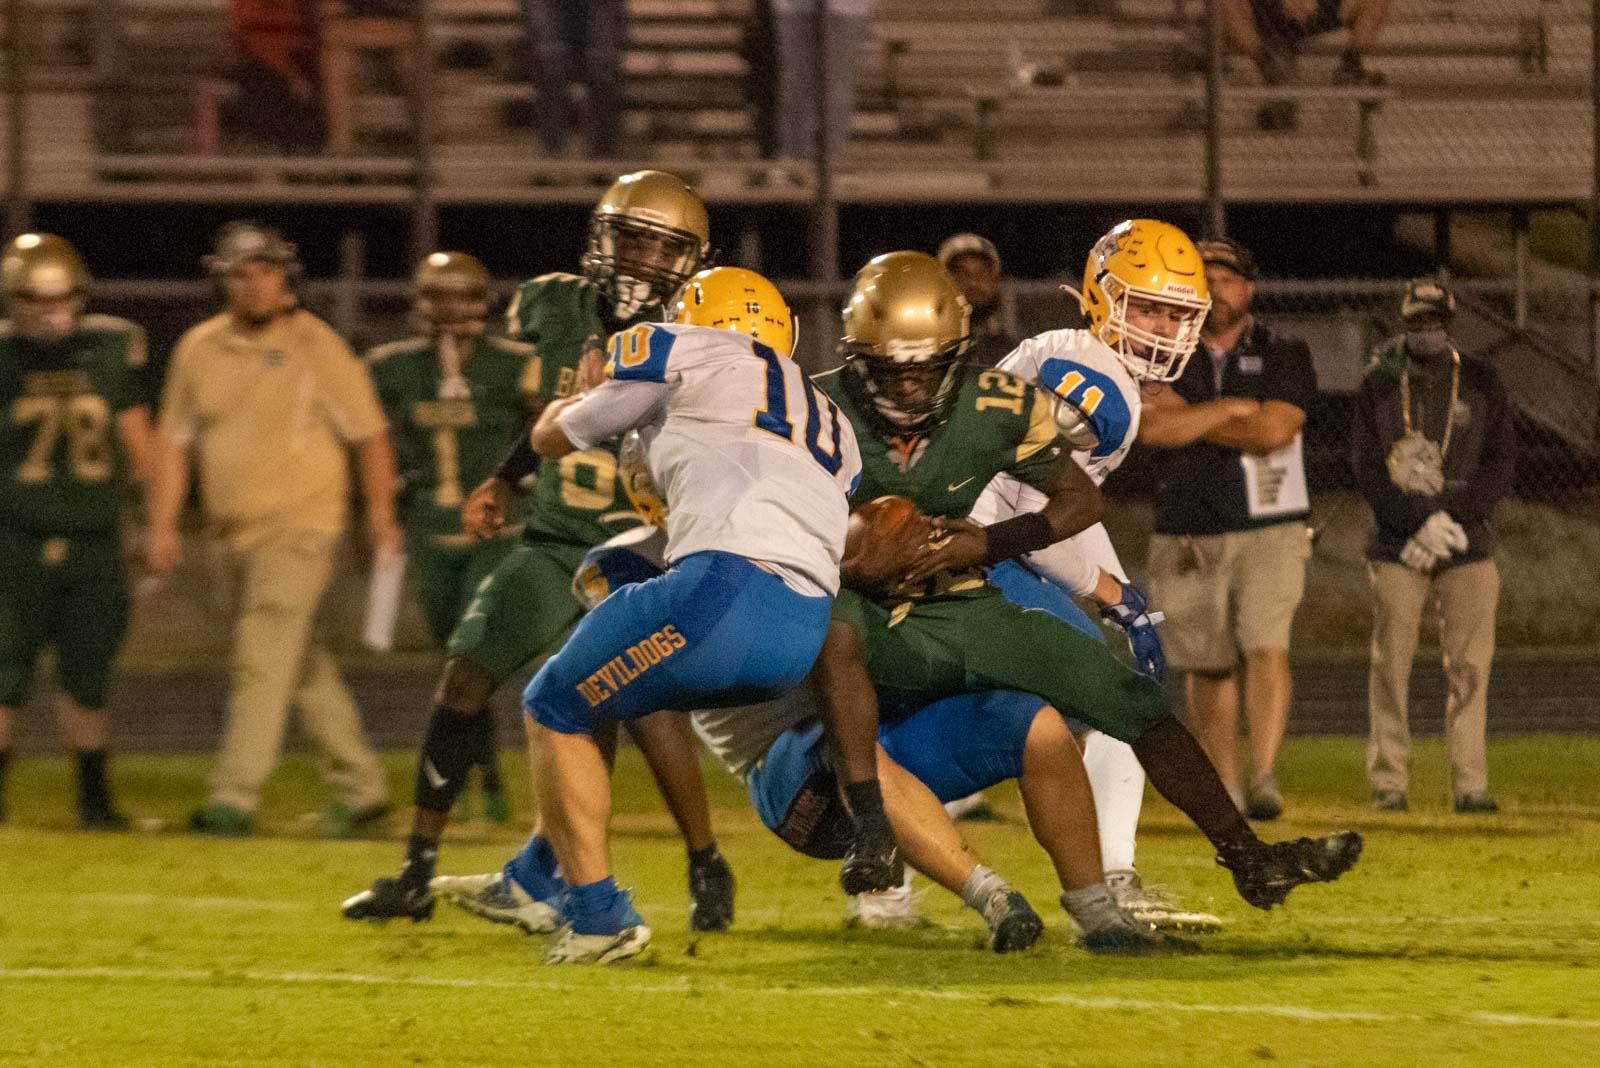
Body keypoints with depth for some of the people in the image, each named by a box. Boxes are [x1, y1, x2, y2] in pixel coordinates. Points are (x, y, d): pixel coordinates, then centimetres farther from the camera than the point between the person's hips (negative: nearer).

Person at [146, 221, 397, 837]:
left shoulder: (315, 346, -6)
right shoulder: (199, 349, 7)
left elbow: (369, 435, -1)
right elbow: (174, 440, 12)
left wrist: (381, 519, -2)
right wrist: (163, 525, 6)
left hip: (299, 526, -6)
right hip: (234, 533, 6)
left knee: (263, 661, -15)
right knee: (305, 670, 12)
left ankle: (235, 798, -19)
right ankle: (360, 786, 22)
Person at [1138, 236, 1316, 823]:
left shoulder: (1284, 357, 3)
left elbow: (1275, 431, -13)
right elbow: (1151, 427, -13)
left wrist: (1189, 419, -8)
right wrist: (1232, 409, -13)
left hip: (1270, 533, -2)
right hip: (1186, 537, 2)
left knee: (1267, 647, -19)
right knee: (1207, 664, 6)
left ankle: (1264, 779, -26)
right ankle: (1224, 789, 18)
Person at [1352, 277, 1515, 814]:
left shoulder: (1480, 382, 7)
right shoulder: (1379, 385, 5)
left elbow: (1500, 464, 2)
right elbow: (1367, 468, -2)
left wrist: (1449, 518, -12)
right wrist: (1422, 521, -15)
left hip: (1468, 546, 0)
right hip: (1397, 548, 0)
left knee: (1469, 667, -6)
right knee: (1391, 664, -3)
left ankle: (1470, 784, -6)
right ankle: (1388, 784, 2)